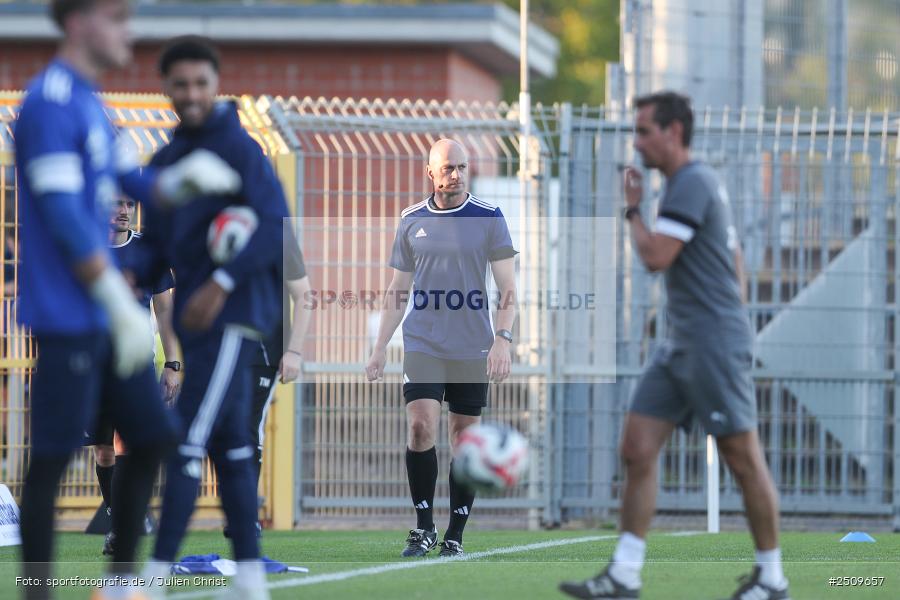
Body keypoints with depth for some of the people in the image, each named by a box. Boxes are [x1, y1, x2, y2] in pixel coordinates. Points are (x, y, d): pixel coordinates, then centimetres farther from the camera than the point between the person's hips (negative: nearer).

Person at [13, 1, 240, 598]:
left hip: (107, 318, 10)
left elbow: (134, 184, 21)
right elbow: (64, 217, -19)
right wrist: (121, 306, -19)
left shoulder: (88, 103, 17)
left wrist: (184, 178, -1)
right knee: (54, 454, -6)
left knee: (153, 437, 11)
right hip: (68, 317, -10)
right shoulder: (50, 102, -13)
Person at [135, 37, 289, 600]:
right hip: (196, 318, 8)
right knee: (230, 447, 10)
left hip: (234, 315, -8)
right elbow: (159, 245, 17)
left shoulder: (238, 148, -9)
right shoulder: (166, 160, 15)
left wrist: (221, 284, -23)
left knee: (188, 442, -12)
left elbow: (277, 225, -18)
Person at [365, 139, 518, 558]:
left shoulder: (489, 219, 1)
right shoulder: (411, 222, 8)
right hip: (422, 345, 1)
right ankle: (424, 528, -3)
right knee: (420, 427, -14)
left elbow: (508, 291, 1)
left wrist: (503, 339, -13)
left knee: (464, 440, 1)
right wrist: (379, 348, 10)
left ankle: (455, 537, 9)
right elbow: (397, 292, 15)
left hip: (472, 349, -1)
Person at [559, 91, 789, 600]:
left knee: (743, 458, -2)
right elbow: (735, 258, 24)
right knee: (638, 448, 2)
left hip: (714, 343, -10)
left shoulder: (692, 183, -14)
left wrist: (634, 209, -4)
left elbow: (656, 256, -20)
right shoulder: (696, 182, 17)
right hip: (683, 345, 10)